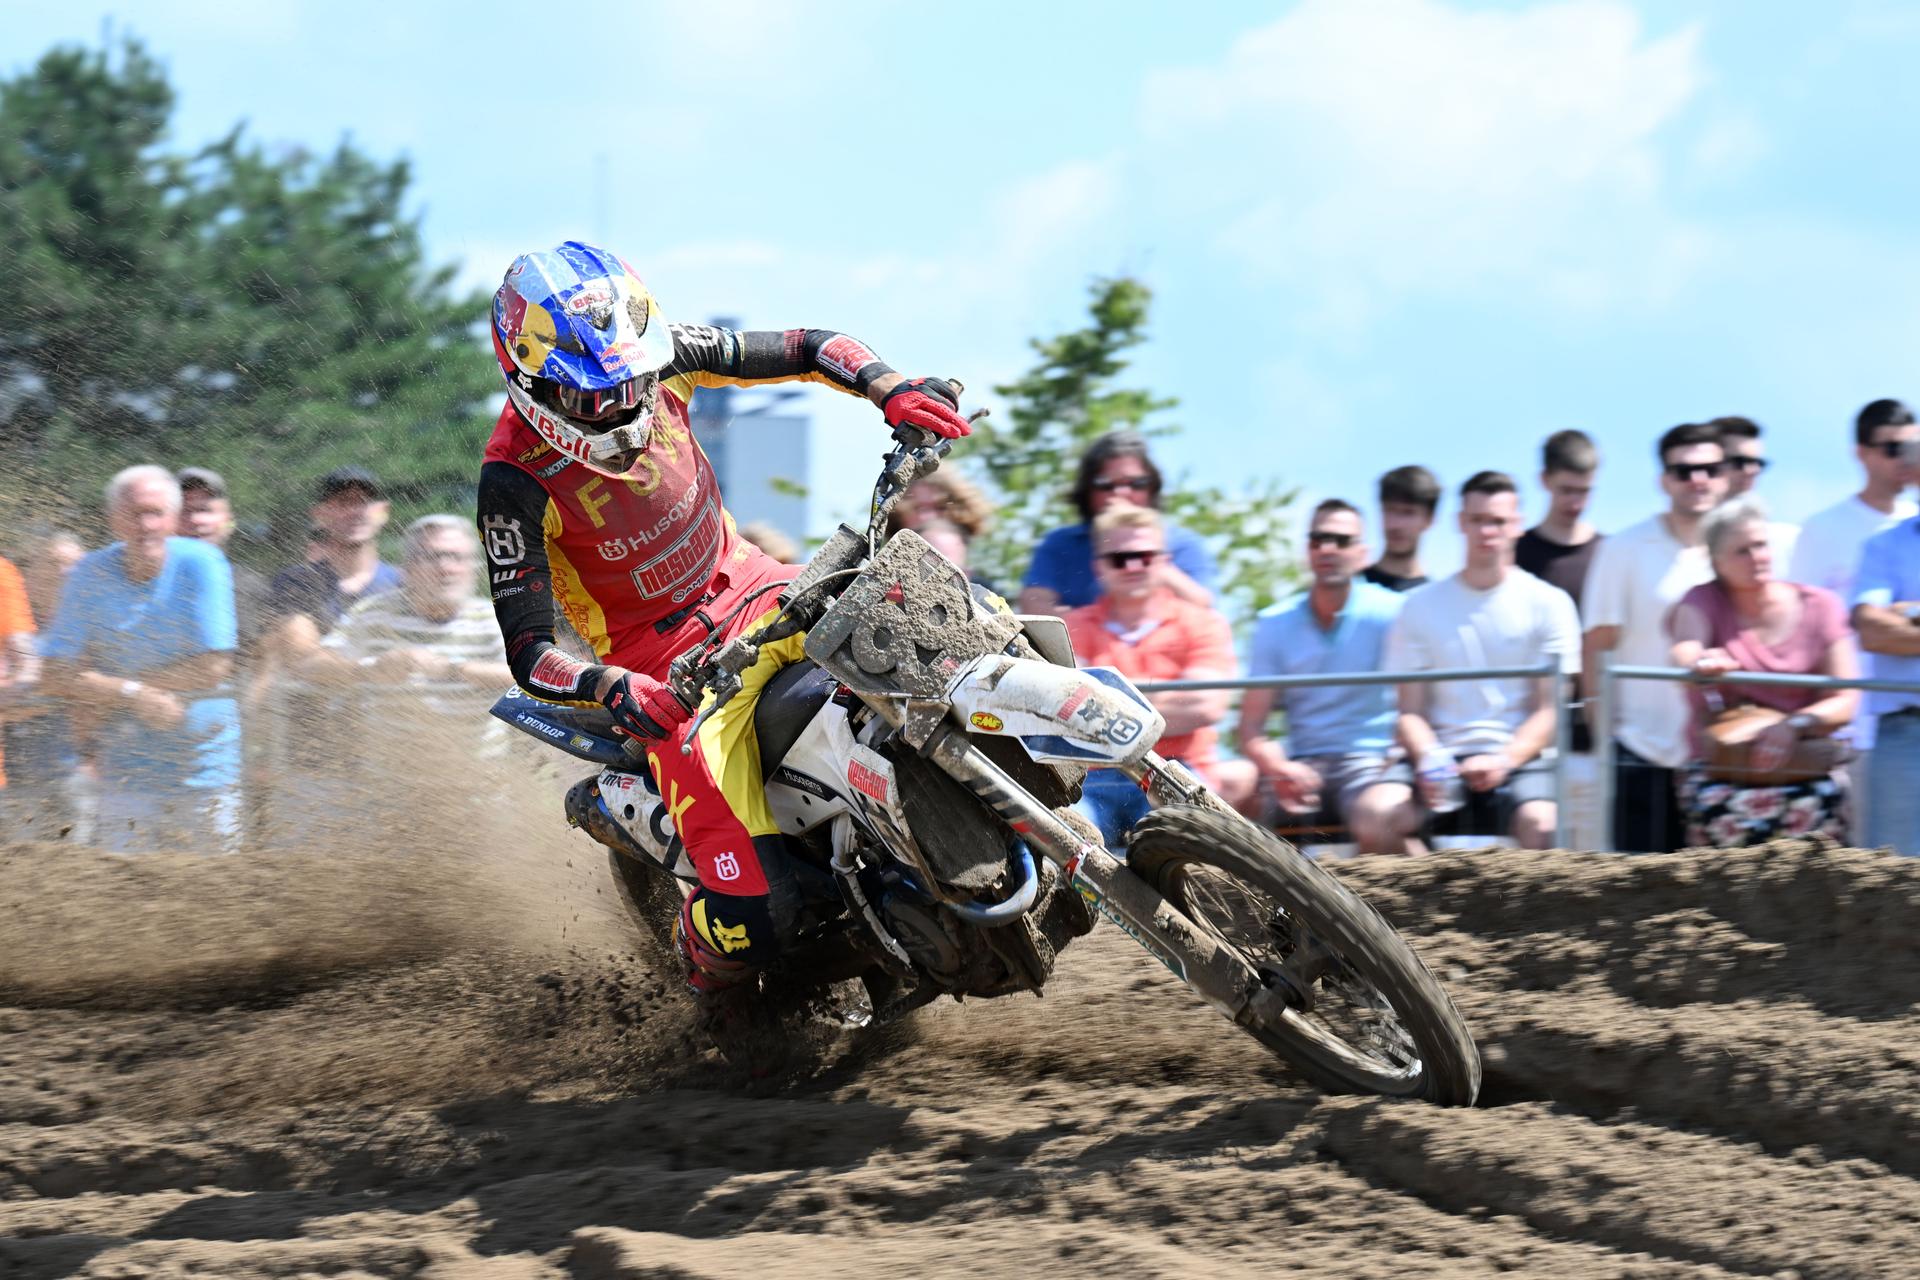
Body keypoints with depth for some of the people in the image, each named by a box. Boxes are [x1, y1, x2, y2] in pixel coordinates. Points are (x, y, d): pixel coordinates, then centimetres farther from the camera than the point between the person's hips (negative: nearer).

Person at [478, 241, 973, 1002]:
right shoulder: (517, 481, -22)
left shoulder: (662, 355, -11)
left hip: (745, 585, 5)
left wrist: (893, 392, -21)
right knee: (754, 914, -20)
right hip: (662, 660, -5)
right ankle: (708, 961, 17)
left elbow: (809, 349, -1)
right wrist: (614, 691, -42)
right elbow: (529, 653, -22)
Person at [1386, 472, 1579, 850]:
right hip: (1445, 758, 1)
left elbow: (1550, 710, 3)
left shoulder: (1548, 603, 8)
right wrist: (1429, 760, -14)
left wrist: (1504, 761, -15)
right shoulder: (1421, 606, 13)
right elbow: (1410, 712, 9)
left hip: (1520, 758, -1)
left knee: (1540, 823, -35)